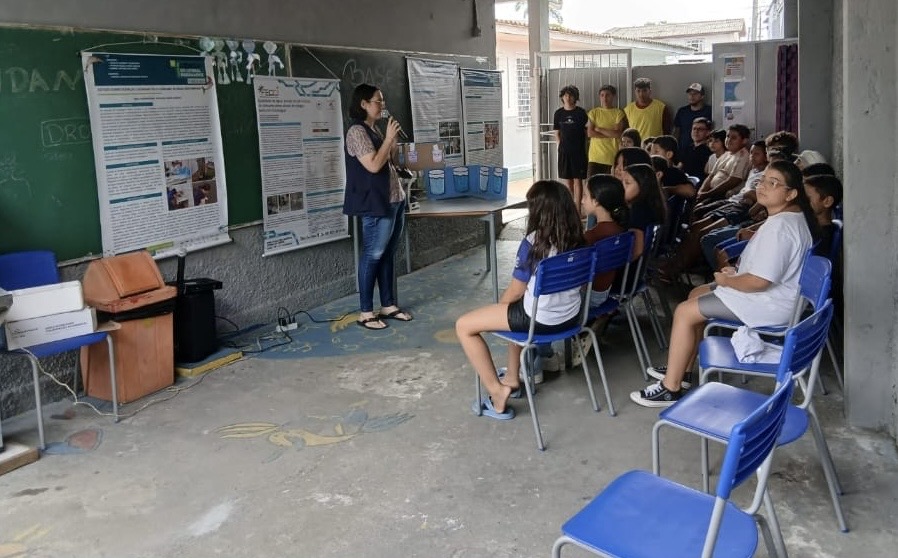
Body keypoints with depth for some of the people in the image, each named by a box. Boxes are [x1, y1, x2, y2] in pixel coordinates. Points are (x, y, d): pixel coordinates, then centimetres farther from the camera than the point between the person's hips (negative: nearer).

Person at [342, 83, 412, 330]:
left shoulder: (375, 130, 16)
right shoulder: (357, 131, -13)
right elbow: (374, 165, -22)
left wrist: (392, 140, 8)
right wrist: (389, 137, -13)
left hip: (394, 199, 9)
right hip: (376, 203, -9)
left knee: (388, 254, 13)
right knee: (373, 255, -5)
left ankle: (388, 305, 21)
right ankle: (365, 312, 2)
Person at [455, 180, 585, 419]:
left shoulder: (533, 243, -19)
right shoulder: (576, 238, 0)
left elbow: (515, 292, -10)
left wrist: (498, 306, 12)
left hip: (541, 320, -8)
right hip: (570, 316, 8)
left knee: (464, 326, 5)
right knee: (517, 307, 37)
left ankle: (497, 392, 3)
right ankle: (512, 378, 40)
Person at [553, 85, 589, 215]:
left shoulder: (580, 112, -2)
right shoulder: (559, 113, 6)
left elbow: (587, 131, 3)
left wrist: (583, 146, -2)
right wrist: (561, 145, 2)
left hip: (578, 150, -3)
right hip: (564, 151, 3)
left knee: (578, 180, 0)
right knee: (567, 181, 6)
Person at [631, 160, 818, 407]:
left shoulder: (779, 226, -27)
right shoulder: (792, 216, 8)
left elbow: (759, 282, -30)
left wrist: (726, 280, -12)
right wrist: (736, 272, 6)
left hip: (769, 304, -11)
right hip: (771, 292, 11)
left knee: (684, 312, -11)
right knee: (697, 294, 19)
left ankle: (671, 387, -3)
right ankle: (682, 368, 24)